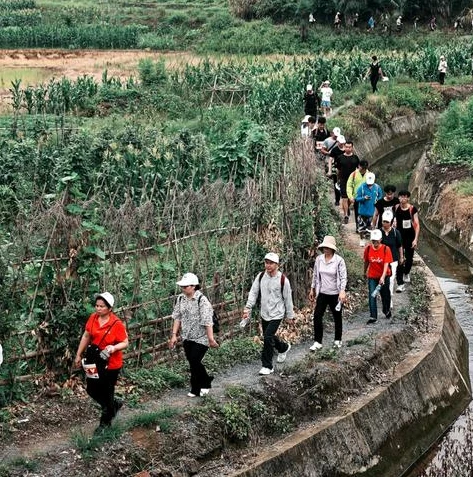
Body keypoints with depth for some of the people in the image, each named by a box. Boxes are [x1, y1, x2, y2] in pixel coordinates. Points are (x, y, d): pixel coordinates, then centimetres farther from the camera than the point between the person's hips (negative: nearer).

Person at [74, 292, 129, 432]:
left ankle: (105, 422, 30)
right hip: (94, 362, 6)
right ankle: (115, 404, 40)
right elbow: (86, 336, 7)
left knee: (107, 393, 8)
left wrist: (114, 348, -34)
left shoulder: (117, 324, -21)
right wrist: (79, 355, 11)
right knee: (91, 390, 14)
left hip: (111, 364, -6)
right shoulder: (93, 318, -5)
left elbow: (125, 343, -14)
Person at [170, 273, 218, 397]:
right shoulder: (180, 299, 0)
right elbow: (177, 317, 6)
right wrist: (174, 335, 1)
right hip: (187, 337, 6)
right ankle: (206, 382, 30)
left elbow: (207, 321, -21)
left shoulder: (202, 300, -20)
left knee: (195, 362, -6)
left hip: (201, 338, -6)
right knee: (192, 362, 10)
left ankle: (196, 389, 13)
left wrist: (211, 339, -21)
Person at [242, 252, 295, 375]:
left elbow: (288, 299, -5)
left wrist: (290, 316, 1)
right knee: (268, 337, 17)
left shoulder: (283, 280, -13)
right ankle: (284, 348, 48)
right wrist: (247, 308, -10)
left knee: (268, 337, -15)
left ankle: (267, 366, -3)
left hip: (276, 314, -5)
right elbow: (253, 292, 1)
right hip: (264, 313, 6)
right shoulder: (261, 276, -2)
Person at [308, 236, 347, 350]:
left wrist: (342, 291, -25)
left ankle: (338, 340, 29)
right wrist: (312, 289, 13)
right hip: (322, 293, 3)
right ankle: (317, 342, 2)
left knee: (337, 317, 12)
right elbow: (315, 275, 10)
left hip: (335, 294, -3)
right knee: (317, 316, -5)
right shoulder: (319, 259, -1)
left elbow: (343, 277, -14)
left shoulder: (339, 260, -14)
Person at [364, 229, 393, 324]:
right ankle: (373, 317, -9)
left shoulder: (386, 249, -17)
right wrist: (365, 272, 21)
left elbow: (386, 264, -23)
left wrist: (383, 277, -34)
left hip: (384, 276, -1)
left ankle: (387, 311, 44)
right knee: (372, 296, -10)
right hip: (372, 276, 1)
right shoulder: (368, 249, -9)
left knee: (385, 295, 16)